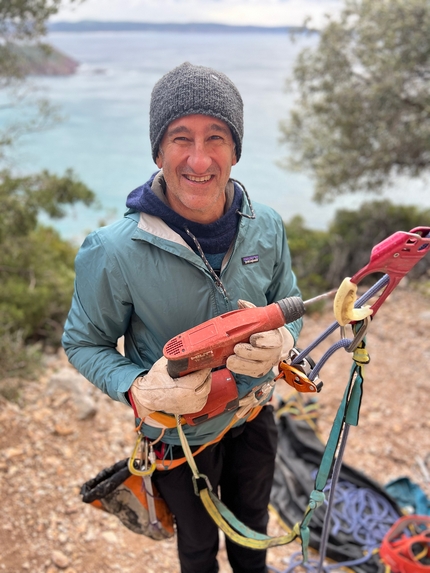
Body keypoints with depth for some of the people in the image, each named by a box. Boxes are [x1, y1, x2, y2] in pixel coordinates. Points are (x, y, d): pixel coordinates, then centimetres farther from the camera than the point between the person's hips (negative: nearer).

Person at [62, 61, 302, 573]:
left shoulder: (266, 228, -17)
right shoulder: (114, 252, -29)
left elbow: (289, 305, -1)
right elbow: (84, 343, -14)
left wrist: (279, 341, -24)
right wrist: (139, 390, -32)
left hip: (253, 415, 4)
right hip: (180, 434, -3)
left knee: (253, 522, 33)